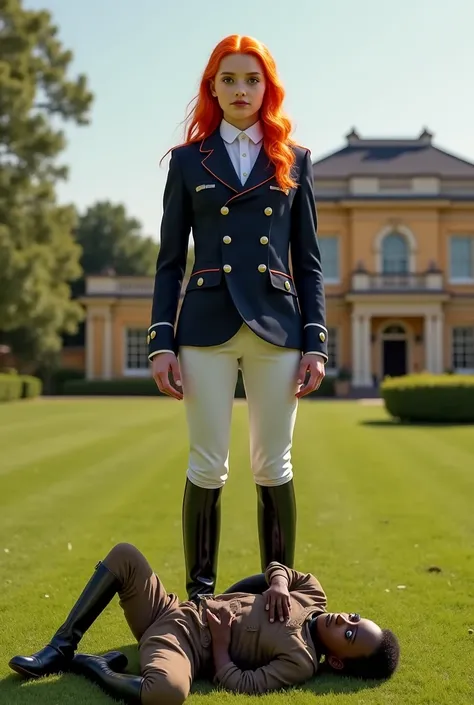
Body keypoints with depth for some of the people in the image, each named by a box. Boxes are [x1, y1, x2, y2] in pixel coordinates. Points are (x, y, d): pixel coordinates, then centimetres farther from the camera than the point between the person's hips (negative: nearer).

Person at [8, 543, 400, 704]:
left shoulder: (300, 662, -16)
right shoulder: (312, 598, 3)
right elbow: (281, 569, 19)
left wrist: (220, 642, -14)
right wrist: (279, 584, -2)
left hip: (181, 646, -9)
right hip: (174, 611, 9)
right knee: (124, 555, -6)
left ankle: (94, 667, -12)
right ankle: (61, 648, -2)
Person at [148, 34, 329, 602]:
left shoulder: (294, 161, 12)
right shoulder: (189, 160, 10)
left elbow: (309, 260, 10)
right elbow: (170, 260, 8)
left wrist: (316, 342, 1)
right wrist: (161, 342, -2)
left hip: (277, 327, 1)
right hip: (208, 326, 0)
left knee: (273, 468, 4)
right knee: (208, 468, 0)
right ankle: (199, 596, 11)